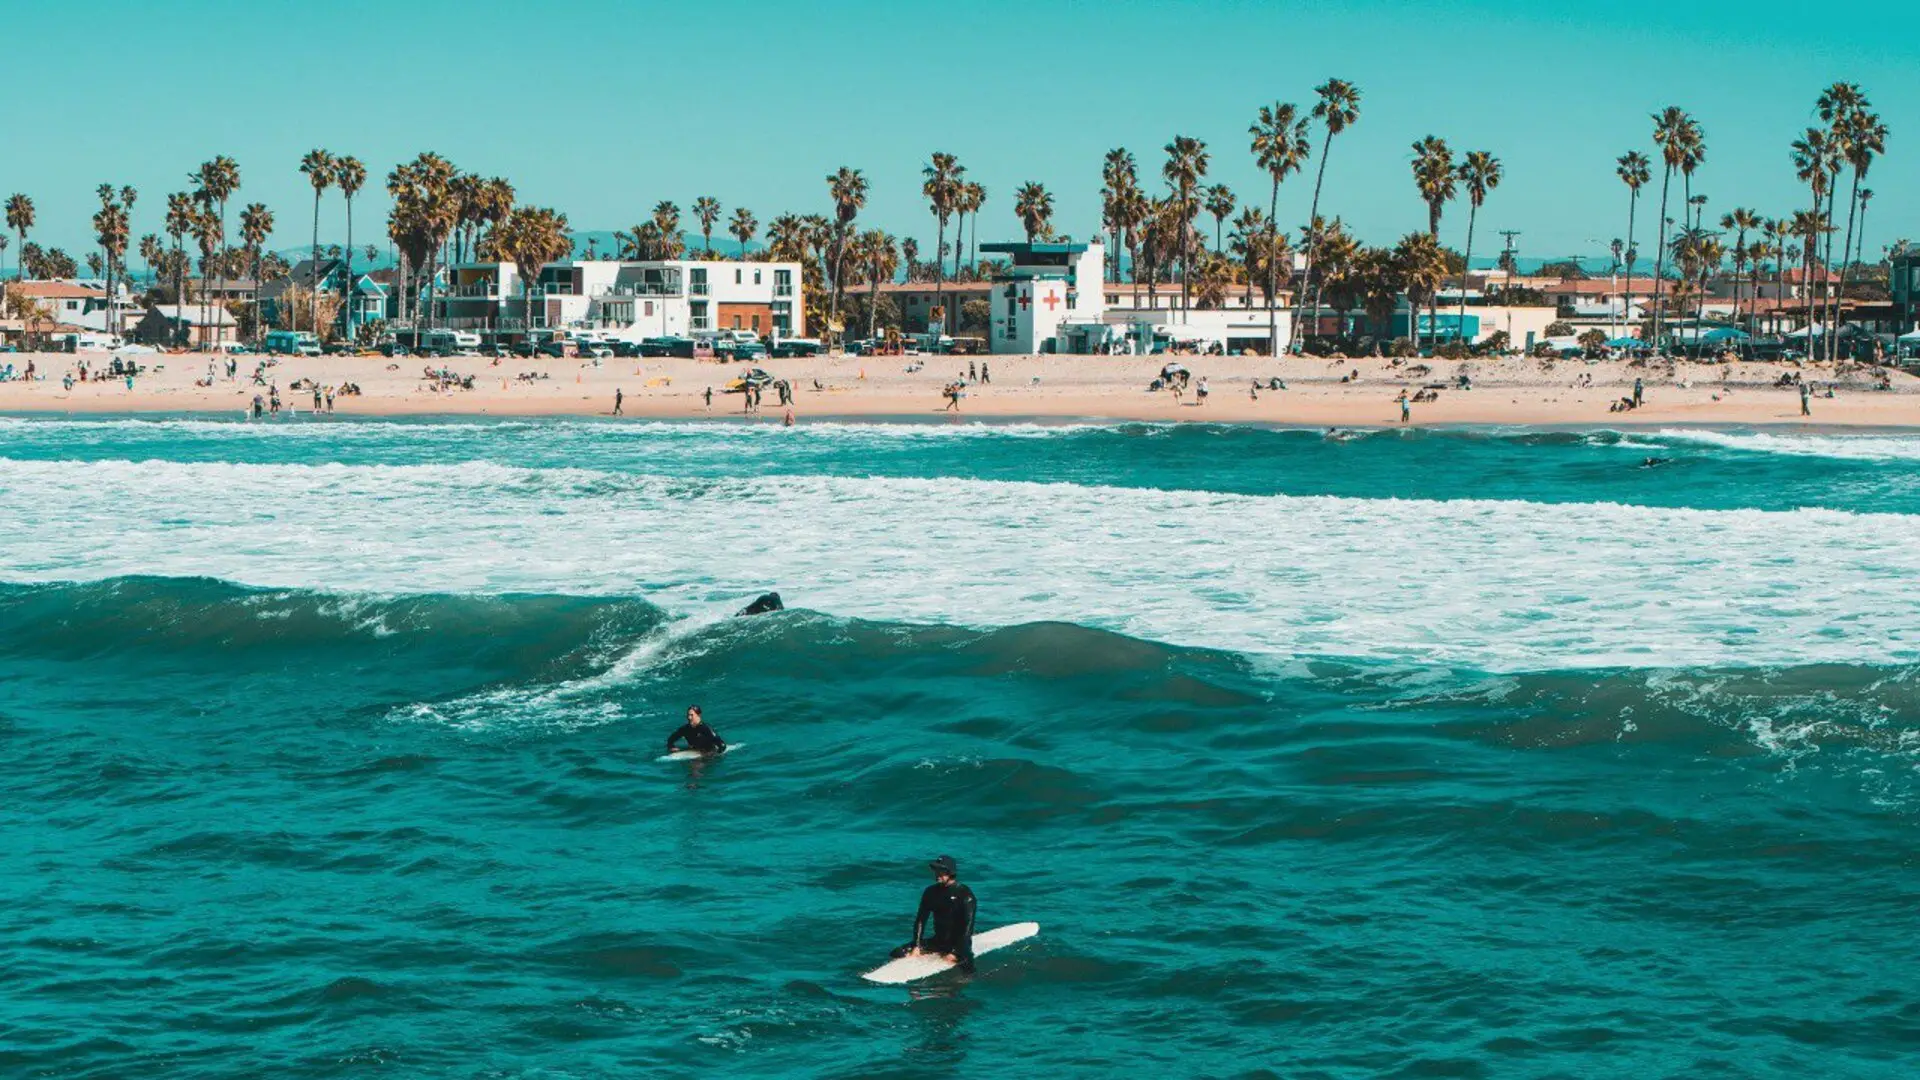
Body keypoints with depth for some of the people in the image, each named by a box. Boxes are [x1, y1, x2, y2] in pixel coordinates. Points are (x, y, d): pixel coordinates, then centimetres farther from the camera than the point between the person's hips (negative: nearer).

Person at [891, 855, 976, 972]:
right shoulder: (931, 892, 3)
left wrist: (955, 952, -22)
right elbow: (920, 920, 3)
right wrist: (917, 946, -9)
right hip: (938, 940, 5)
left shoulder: (964, 893, -12)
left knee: (965, 965, -39)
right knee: (898, 954, -10)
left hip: (959, 941, -5)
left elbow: (968, 926, -16)